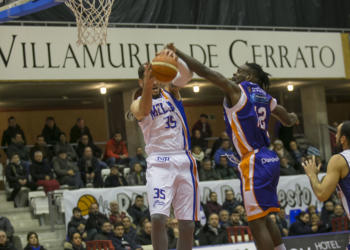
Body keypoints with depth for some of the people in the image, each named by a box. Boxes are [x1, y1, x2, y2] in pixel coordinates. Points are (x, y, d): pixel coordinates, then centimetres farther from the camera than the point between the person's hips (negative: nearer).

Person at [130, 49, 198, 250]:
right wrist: (148, 85, -41)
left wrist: (175, 59, -35)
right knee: (158, 217, -19)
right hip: (159, 163, -2)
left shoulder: (171, 90, 10)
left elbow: (187, 75, -11)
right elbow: (144, 111, -21)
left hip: (184, 161, 2)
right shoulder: (137, 104, 5)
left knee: (187, 224, 3)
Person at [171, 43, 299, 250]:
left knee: (257, 222, -7)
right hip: (268, 160, 9)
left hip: (254, 162, -8)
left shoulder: (236, 89, -5)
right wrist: (292, 119, 55)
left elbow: (205, 72, -11)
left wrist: (177, 53, -4)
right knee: (264, 218, 20)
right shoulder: (265, 97, 16)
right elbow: (288, 121, 30)